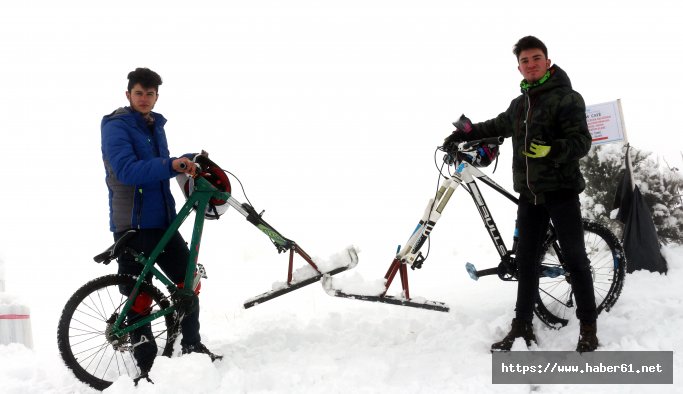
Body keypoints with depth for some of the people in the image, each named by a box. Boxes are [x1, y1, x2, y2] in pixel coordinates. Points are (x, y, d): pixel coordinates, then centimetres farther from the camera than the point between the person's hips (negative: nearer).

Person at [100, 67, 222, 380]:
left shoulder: (156, 126, 14)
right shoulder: (116, 127, -11)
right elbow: (127, 170, -26)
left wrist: (189, 160, 11)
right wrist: (170, 165, -36)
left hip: (163, 221, 7)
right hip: (132, 225, -7)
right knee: (139, 296, -3)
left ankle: (192, 346, 23)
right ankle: (146, 366, 6)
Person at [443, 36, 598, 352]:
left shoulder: (567, 98, -9)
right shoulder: (519, 104, 14)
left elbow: (581, 142, -19)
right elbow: (500, 126, 34)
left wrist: (550, 151, -35)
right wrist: (466, 133, 34)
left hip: (561, 192, -7)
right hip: (529, 195, 7)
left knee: (576, 259, -1)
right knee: (526, 261, 8)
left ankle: (588, 327, 7)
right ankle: (522, 326, 15)